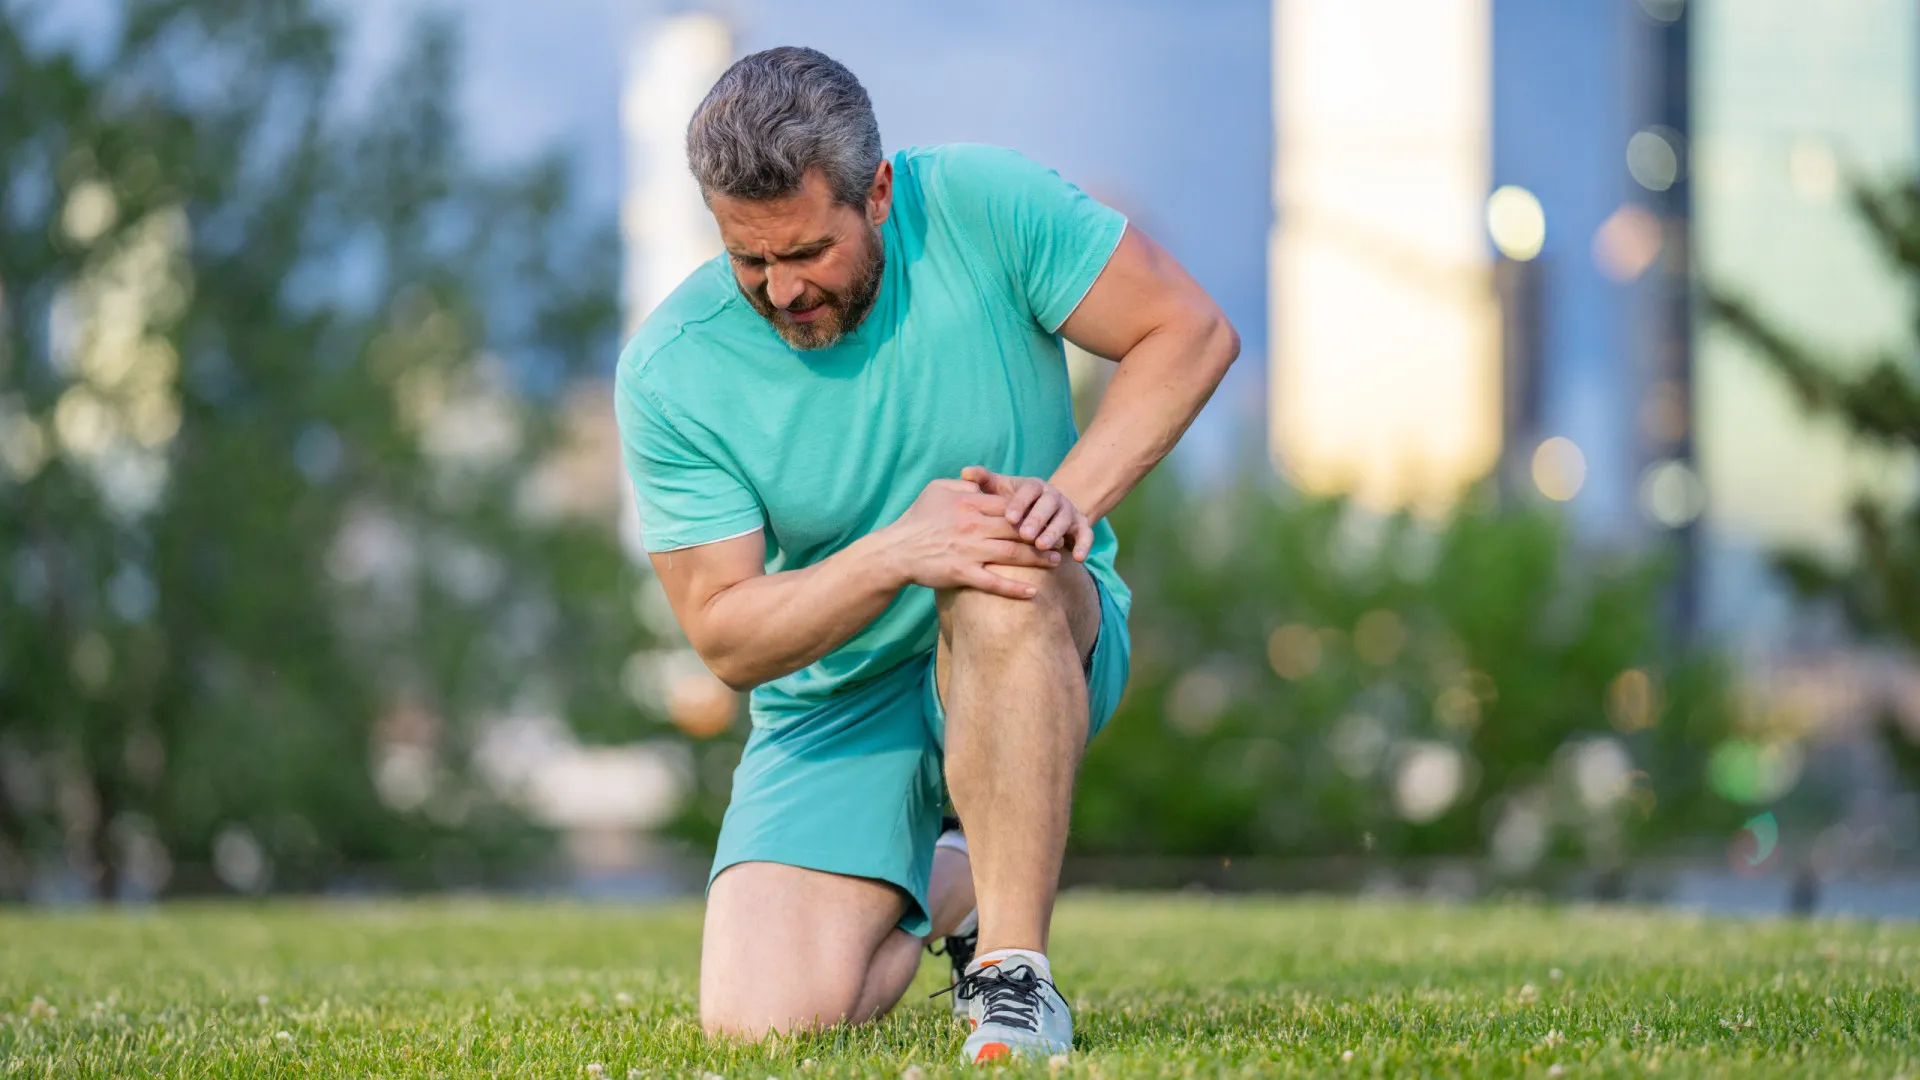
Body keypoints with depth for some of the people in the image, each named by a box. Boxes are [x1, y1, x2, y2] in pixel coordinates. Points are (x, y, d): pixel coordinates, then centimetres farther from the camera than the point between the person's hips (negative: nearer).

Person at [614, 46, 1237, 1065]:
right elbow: (725, 635, -14)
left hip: (1040, 644, -1)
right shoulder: (668, 373, -15)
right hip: (835, 703, 2)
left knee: (1002, 588, -39)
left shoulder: (982, 206, -17)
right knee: (758, 1017, -16)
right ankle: (945, 886, 19)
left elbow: (1190, 331, -11)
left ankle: (1016, 974, -25)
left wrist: (1073, 494, -26)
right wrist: (898, 553, -31)